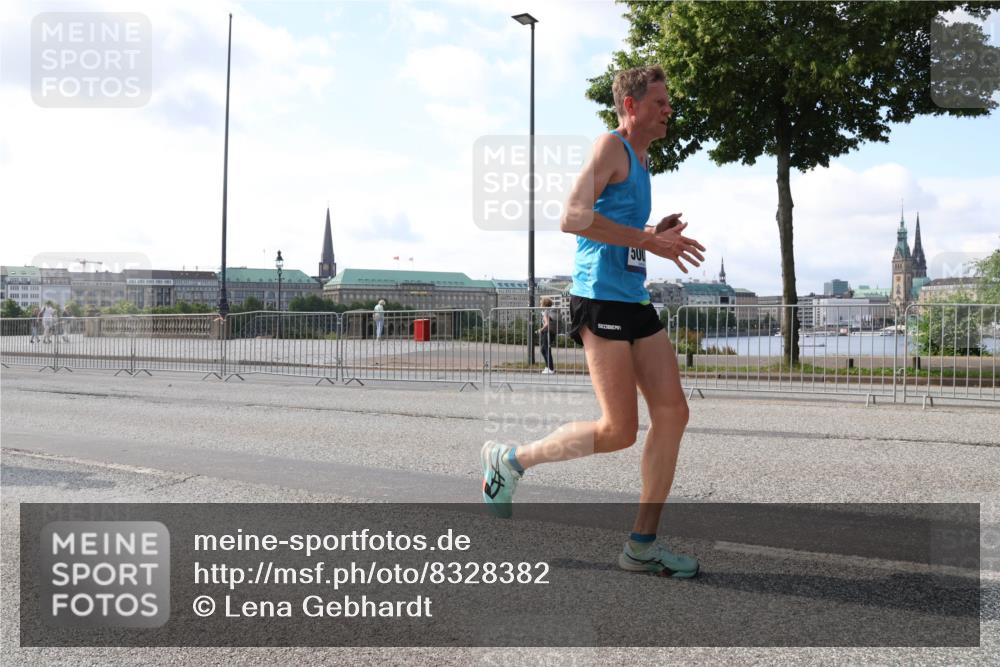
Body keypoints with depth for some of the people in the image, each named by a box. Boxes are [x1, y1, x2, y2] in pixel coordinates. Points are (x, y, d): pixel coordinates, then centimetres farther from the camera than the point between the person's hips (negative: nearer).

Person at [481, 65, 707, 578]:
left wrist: (656, 235, 12)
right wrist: (650, 241, -20)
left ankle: (642, 544, 9)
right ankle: (509, 460, 11)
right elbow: (573, 217, -21)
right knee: (619, 431, -8)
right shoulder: (611, 146, -7)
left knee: (673, 412, 2)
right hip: (601, 299, -10)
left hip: (635, 301, 10)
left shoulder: (641, 158, 23)